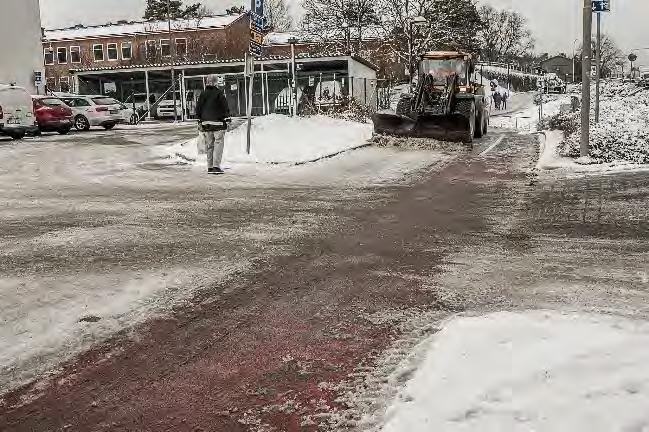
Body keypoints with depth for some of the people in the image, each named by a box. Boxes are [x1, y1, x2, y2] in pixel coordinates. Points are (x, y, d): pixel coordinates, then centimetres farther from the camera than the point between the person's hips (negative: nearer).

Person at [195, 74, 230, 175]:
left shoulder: (202, 94, 9)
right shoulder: (219, 93, -7)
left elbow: (198, 109, 12)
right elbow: (225, 107, -9)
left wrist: (200, 122, 18)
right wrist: (227, 119, -2)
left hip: (206, 123, 5)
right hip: (218, 122, -5)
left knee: (209, 145, 9)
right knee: (218, 144, -4)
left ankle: (210, 167, 10)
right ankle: (216, 166, -11)